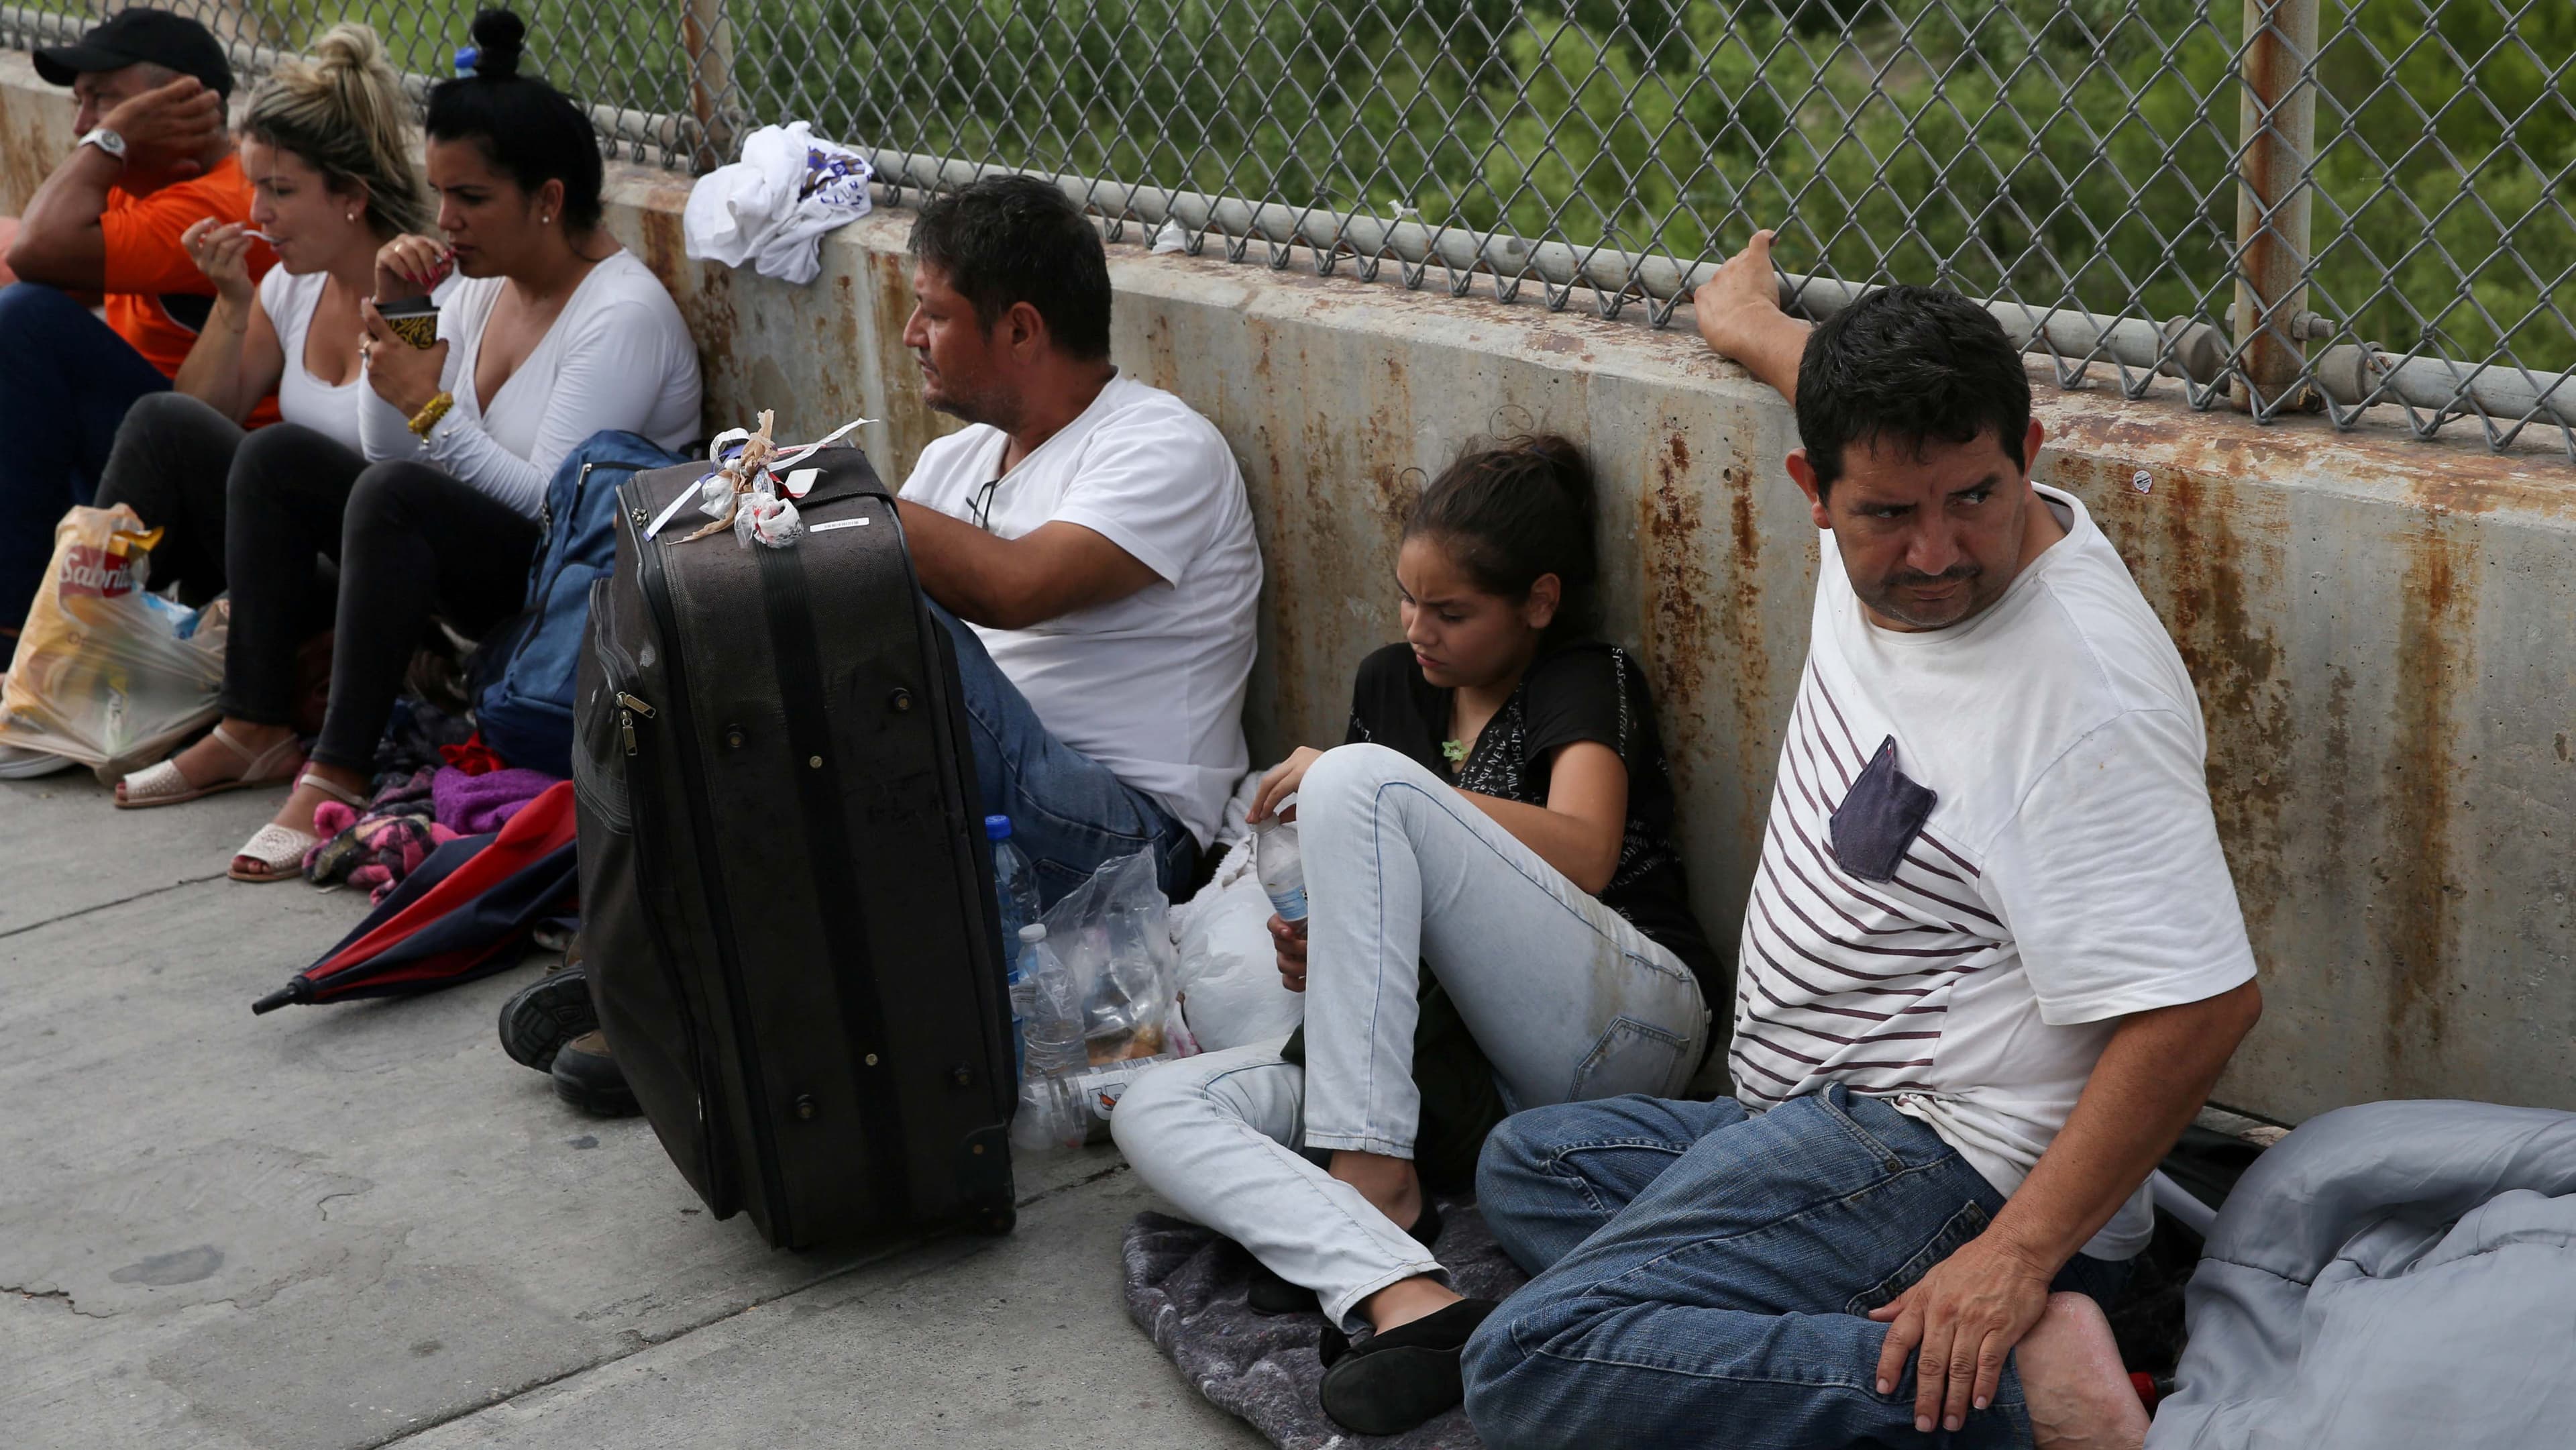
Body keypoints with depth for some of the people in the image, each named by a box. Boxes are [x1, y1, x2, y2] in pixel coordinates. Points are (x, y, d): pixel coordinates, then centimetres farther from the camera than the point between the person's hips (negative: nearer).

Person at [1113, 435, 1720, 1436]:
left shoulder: (1590, 682, 2)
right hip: (1468, 1060, 7)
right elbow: (1385, 885, 24)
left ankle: (1371, 1186, -26)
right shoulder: (1392, 682, 20)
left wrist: (1354, 785, -18)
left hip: (1623, 1030, -7)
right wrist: (1319, 952, -1)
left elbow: (1584, 854, -18)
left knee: (1356, 780, -24)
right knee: (1154, 1111, -16)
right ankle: (1404, 1296, -43)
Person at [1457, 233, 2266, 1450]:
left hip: (1944, 1153, -11)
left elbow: (2199, 1006, -27)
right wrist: (1749, 325, 49)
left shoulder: (2084, 701, -25)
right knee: (1526, 1166, 27)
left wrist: (2016, 1257, -28)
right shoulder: (1882, 538, 2)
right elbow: (1841, 385, 28)